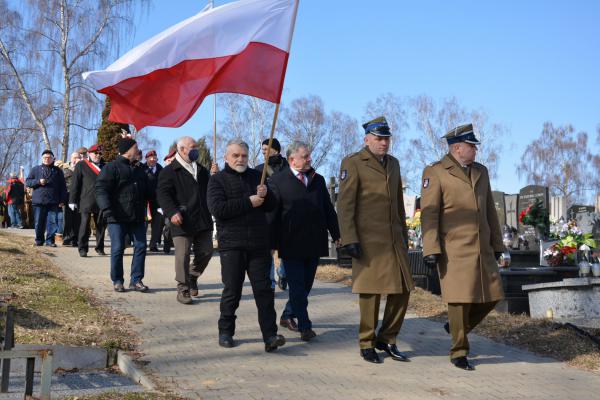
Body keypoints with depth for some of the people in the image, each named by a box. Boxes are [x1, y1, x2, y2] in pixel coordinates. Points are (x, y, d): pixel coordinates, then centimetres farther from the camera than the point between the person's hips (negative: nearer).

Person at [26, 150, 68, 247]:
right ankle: (39, 240, 16)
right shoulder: (36, 169, 12)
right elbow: (27, 182, 9)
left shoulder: (57, 171, 11)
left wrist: (62, 200, 0)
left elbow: (63, 187, 9)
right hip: (38, 201, 0)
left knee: (52, 221, -5)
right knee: (39, 222, 4)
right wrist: (38, 182, -9)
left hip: (53, 202, 0)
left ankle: (50, 240, 2)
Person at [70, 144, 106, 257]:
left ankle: (100, 248, 14)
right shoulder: (81, 165, 5)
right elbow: (75, 183, 1)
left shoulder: (104, 166, 17)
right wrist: (72, 201, -5)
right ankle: (82, 249, 2)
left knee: (101, 226, 5)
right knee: (85, 225, -3)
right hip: (86, 202, -4)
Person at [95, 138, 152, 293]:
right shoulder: (111, 167, -4)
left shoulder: (139, 170, 18)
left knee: (140, 247, 2)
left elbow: (147, 192, 25)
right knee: (117, 249, -2)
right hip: (117, 217, -6)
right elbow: (101, 189, -13)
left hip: (137, 217, 6)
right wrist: (107, 209, -24)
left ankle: (136, 280, 11)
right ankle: (117, 281, 11)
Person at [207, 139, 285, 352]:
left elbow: (271, 206, 18)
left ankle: (270, 336, -2)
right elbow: (217, 208, -14)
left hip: (259, 244, 3)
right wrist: (249, 202, -14)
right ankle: (225, 332, 19)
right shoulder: (218, 179, 2)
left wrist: (265, 195, -5)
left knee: (264, 290, -2)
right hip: (231, 244, -3)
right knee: (232, 291, 3)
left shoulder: (256, 176, 16)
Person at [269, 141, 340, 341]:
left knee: (305, 285, 11)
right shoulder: (277, 181, -3)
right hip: (291, 244, -5)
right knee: (297, 285, -3)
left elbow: (328, 209, 16)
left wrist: (336, 234, 10)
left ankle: (288, 316, 28)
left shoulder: (318, 180, 13)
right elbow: (272, 213, -5)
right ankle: (305, 326, 2)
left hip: (314, 243, 5)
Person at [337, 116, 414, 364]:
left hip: (394, 239, 6)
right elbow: (345, 204, -9)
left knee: (402, 290, 4)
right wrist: (349, 240, -16)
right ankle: (367, 344, 14)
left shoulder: (393, 164, 17)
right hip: (368, 241, -6)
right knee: (371, 292, -1)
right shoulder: (353, 163, -4)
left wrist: (404, 236, 20)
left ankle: (387, 339, 19)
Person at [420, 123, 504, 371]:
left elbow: (490, 211, 18)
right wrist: (431, 250, -16)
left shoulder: (481, 172, 14)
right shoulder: (435, 173, -5)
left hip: (482, 248, 6)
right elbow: (429, 213, -10)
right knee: (461, 300, -4)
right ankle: (459, 352, 11)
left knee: (491, 296, 5)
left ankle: (457, 327, 28)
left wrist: (496, 244, 15)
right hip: (453, 250, -6)